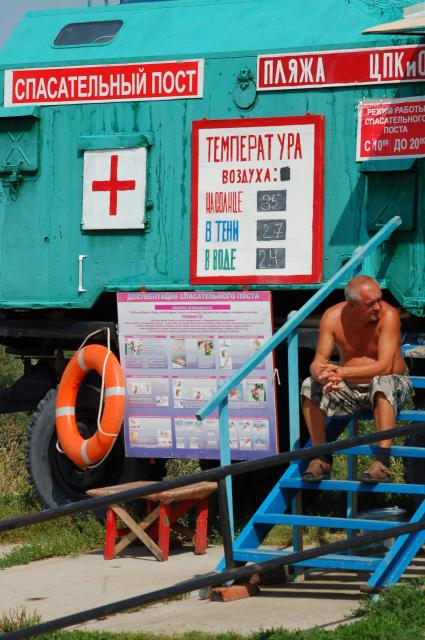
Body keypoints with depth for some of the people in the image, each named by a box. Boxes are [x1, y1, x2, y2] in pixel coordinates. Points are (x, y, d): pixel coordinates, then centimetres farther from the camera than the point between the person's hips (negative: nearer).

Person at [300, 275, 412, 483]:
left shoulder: (388, 315, -21)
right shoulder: (332, 317, -11)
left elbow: (385, 366, -29)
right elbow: (318, 362, -13)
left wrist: (342, 372, -41)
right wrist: (323, 377, -39)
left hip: (392, 385, -4)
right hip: (349, 389, 4)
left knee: (382, 383, -37)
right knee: (310, 386, -19)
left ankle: (383, 463, -43)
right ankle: (321, 458, -13)